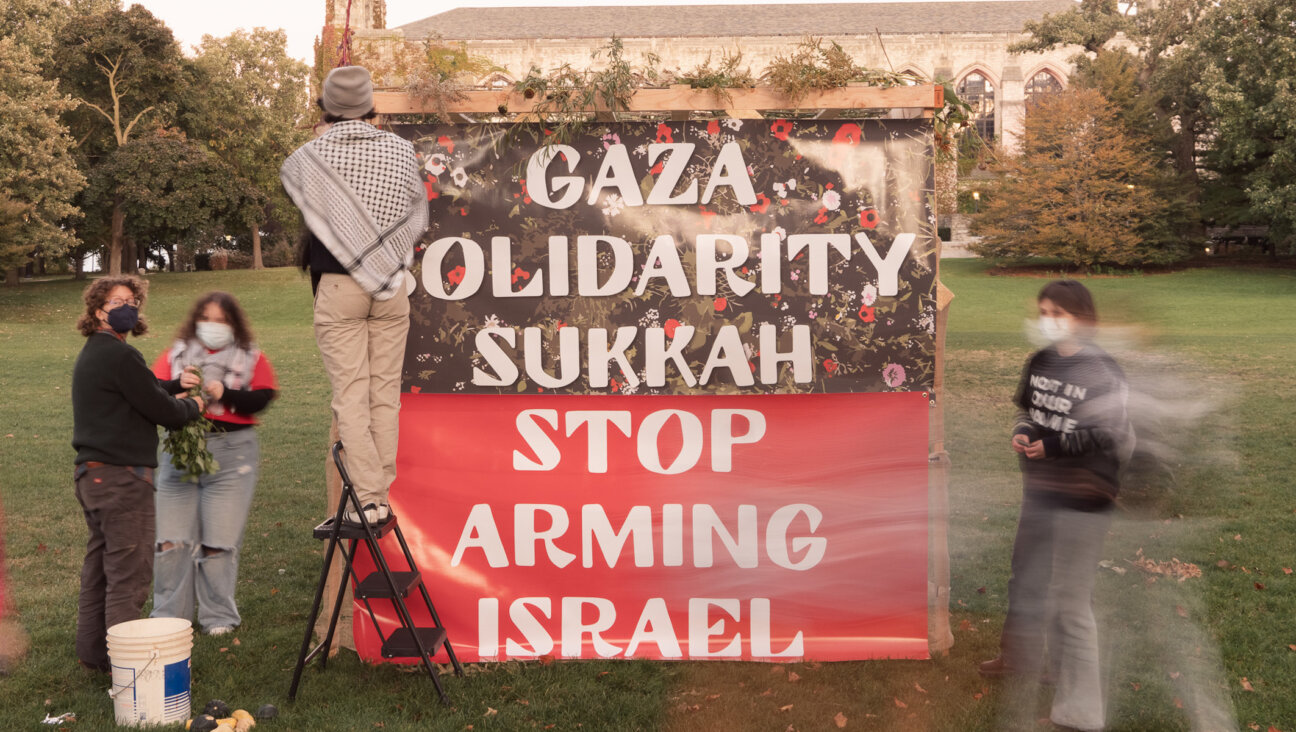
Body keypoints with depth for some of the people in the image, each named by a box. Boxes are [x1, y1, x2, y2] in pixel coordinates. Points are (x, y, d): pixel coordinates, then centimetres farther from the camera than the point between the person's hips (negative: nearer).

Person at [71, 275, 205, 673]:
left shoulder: (89, 355, 17)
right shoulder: (120, 356, -15)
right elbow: (160, 409, -14)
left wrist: (175, 398, 6)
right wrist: (192, 406, 5)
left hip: (92, 473, 10)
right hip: (121, 476, -10)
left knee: (98, 567, 16)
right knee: (128, 573, -6)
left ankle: (92, 653, 25)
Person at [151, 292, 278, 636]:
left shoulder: (251, 359, 8)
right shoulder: (176, 354, 13)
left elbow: (261, 399, -6)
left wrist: (224, 393, -19)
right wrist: (178, 384, -18)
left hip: (231, 454, -2)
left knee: (219, 541, -1)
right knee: (172, 540, 1)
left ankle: (219, 618, 12)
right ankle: (168, 617, 14)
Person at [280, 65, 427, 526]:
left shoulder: (310, 156, -4)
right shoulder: (400, 150, 2)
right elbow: (418, 215, 8)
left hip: (337, 287, -2)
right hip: (392, 285, 3)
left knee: (351, 396, 1)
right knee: (386, 393, 8)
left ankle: (368, 500, -1)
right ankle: (382, 495, 11)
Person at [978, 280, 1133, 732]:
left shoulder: (1102, 372, -16)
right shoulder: (1039, 363, 3)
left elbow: (1116, 438, -15)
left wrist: (1054, 445, -20)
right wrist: (1023, 433, -3)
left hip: (1082, 500, -7)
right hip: (1038, 490, 7)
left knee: (1071, 602, -2)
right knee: (1028, 581, 23)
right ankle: (1023, 657, 47)